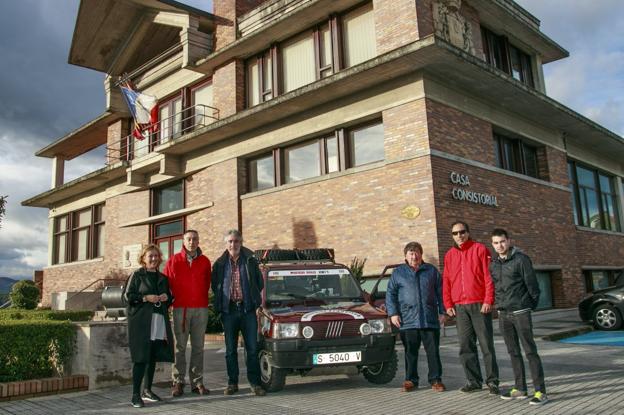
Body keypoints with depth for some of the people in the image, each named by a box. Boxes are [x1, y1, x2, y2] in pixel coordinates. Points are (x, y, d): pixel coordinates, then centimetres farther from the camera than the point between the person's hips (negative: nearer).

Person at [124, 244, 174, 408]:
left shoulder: (162, 278, 18)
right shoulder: (137, 275, 3)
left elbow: (170, 298, 25)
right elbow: (128, 295, -2)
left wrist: (167, 297, 3)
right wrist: (146, 298, -13)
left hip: (160, 322, 5)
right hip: (141, 322, -5)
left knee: (153, 357, 8)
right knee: (141, 358, -8)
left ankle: (147, 390, 21)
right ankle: (135, 395, -1)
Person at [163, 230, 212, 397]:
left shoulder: (205, 261, 7)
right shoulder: (173, 261, 2)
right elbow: (165, 283, 4)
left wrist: (202, 300, 9)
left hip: (201, 309, 2)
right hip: (180, 308, -2)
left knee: (198, 347, 6)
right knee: (180, 347, 2)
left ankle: (197, 382, 13)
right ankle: (178, 383, 9)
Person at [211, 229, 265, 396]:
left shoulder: (251, 261, 4)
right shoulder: (220, 263, 4)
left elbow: (260, 283, 10)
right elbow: (215, 286, 12)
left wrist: (252, 299, 7)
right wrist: (221, 303, 7)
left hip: (248, 309, -1)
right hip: (228, 310, 1)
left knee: (252, 348, 0)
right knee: (230, 350, 7)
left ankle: (255, 383, 8)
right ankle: (232, 383, 17)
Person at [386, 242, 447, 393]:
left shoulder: (432, 271, 10)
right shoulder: (398, 272, 7)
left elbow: (440, 292, 12)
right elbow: (390, 294, 7)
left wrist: (442, 312, 6)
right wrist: (393, 313, -2)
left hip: (430, 319, 1)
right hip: (408, 320, 0)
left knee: (433, 351, 3)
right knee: (410, 352, 6)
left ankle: (435, 379, 14)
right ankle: (410, 380, 17)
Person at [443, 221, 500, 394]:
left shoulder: (480, 249, 0)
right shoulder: (449, 255, 12)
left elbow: (489, 276, -5)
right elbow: (446, 281, 12)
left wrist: (488, 301, -12)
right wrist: (448, 304, 4)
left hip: (480, 305, -4)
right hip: (459, 307, 4)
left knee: (486, 344, 1)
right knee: (466, 346, 6)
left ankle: (492, 380, 11)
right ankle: (473, 380, 16)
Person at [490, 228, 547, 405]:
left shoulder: (521, 259, -7)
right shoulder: (493, 264, 10)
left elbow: (532, 284, -6)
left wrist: (532, 304, 1)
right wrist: (499, 304, 11)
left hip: (520, 312, -6)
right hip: (503, 314, 6)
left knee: (530, 351, -5)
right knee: (513, 352, 11)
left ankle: (540, 391, -1)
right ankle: (520, 388, 19)